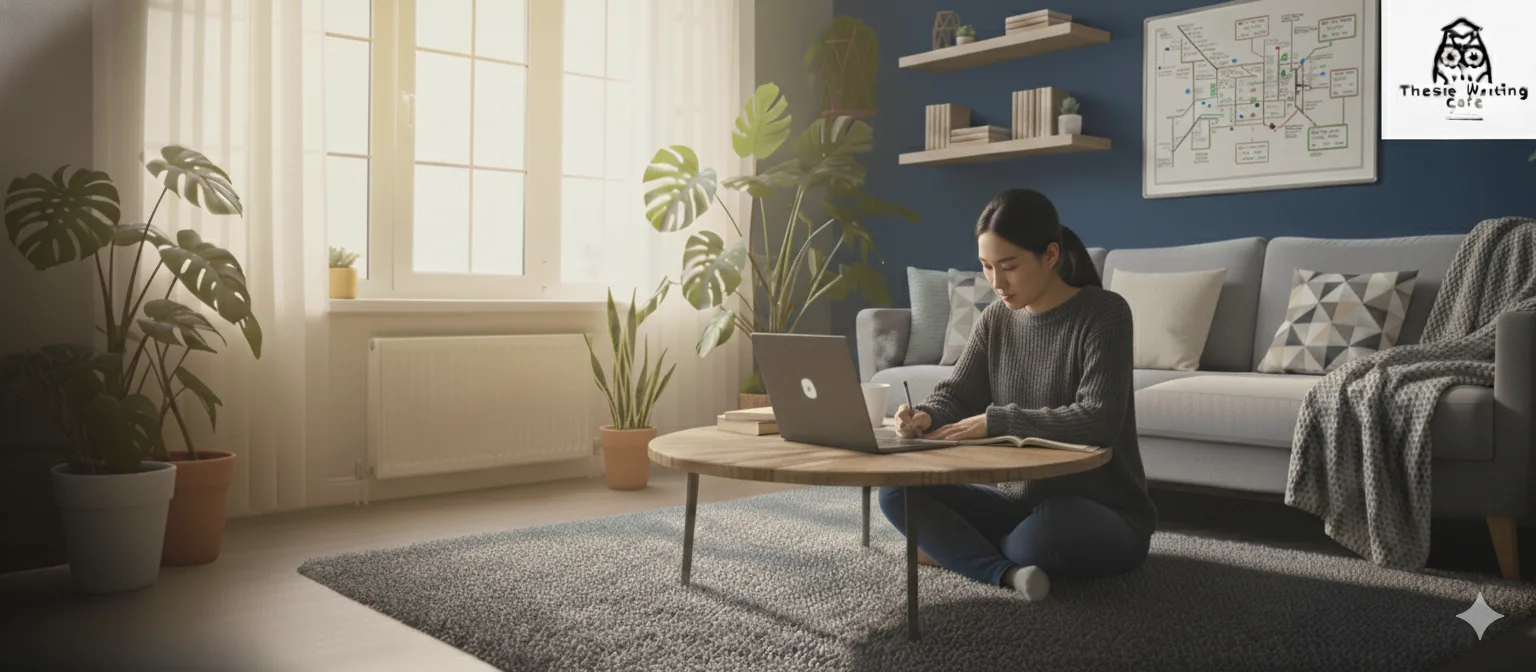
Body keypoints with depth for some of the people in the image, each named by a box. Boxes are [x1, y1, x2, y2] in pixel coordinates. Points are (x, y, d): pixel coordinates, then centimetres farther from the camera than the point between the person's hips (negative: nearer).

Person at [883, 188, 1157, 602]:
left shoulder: (1105, 313, -15)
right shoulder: (995, 321, 4)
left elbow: (1098, 421, -25)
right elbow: (955, 396, 2)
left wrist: (995, 421, -26)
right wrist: (926, 416, -22)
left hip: (1107, 517, -6)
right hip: (1021, 500, 6)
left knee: (1047, 531, -40)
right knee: (897, 493, -9)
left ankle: (955, 548, -8)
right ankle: (1008, 573, -23)